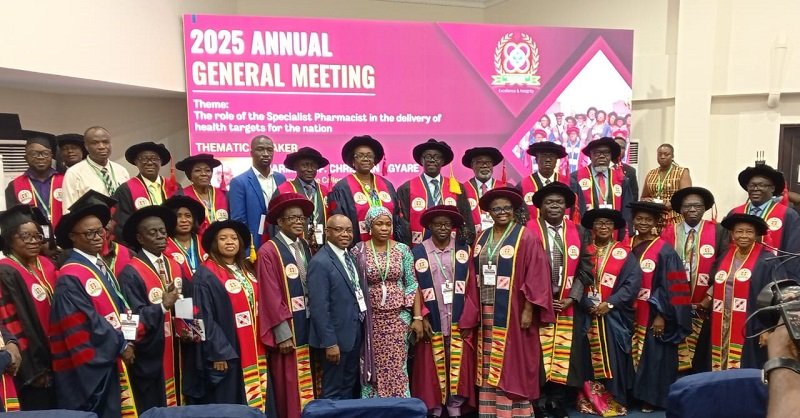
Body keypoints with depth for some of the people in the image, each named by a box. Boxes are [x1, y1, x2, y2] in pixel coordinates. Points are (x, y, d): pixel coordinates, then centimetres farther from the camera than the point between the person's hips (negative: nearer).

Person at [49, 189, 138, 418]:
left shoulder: (102, 267, 9)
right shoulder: (70, 277, -17)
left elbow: (120, 307, 13)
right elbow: (88, 324, -20)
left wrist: (127, 338, -4)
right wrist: (121, 345, -10)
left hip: (110, 361, 8)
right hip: (87, 366, -8)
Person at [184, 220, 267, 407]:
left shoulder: (246, 270, 9)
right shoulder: (205, 274, -12)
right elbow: (205, 318, -14)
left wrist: (260, 344, 13)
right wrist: (218, 353, -16)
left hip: (253, 350, 7)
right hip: (226, 352, -6)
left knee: (253, 400, 14)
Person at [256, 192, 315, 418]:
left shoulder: (305, 248, 10)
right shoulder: (268, 251, -11)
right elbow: (271, 297, -15)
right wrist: (282, 333, -17)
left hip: (308, 325, 7)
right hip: (287, 329, -6)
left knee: (307, 382, 14)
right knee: (289, 385, 2)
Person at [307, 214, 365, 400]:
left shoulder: (350, 257, 10)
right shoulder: (320, 262, -18)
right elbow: (319, 307, -21)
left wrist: (361, 329, 8)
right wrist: (330, 342, -22)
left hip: (355, 334, 8)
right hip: (336, 337, -8)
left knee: (350, 387, 20)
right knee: (333, 392, 8)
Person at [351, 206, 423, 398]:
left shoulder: (403, 250, 0)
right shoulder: (358, 252, -3)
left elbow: (412, 285, 2)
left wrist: (418, 317, -2)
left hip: (398, 317, 1)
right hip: (371, 319, 0)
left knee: (397, 366, 5)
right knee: (372, 367, 6)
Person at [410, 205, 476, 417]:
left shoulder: (463, 249, 3)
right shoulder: (418, 252, -2)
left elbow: (472, 284, 2)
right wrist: (422, 317, -8)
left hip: (459, 320, 1)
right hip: (432, 321, -1)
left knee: (458, 365, 7)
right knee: (434, 366, 6)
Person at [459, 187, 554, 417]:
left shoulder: (526, 238, -6)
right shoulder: (481, 239, 9)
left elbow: (536, 276, -11)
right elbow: (475, 277, 9)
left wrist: (529, 309, -15)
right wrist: (473, 311, 6)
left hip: (514, 312, -5)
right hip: (488, 313, 5)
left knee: (513, 363, 2)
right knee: (490, 365, 10)